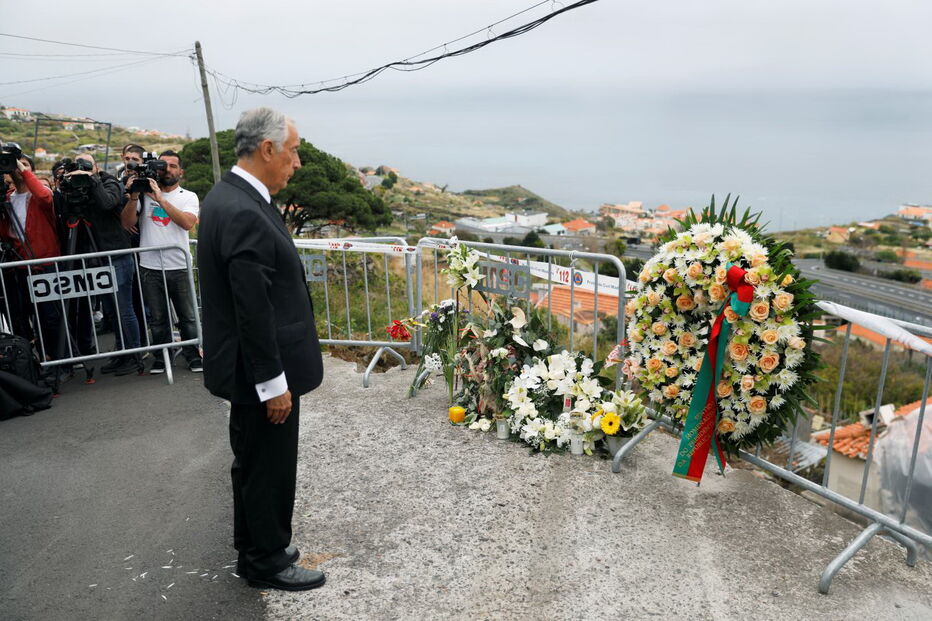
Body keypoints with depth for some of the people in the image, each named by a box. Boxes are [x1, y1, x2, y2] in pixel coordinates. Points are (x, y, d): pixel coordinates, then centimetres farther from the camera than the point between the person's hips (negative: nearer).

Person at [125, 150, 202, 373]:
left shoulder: (188, 197, 5)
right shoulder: (145, 193, 9)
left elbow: (188, 223, -15)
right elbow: (128, 222, 1)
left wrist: (161, 199, -17)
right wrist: (134, 196, -11)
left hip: (179, 266, -1)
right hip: (150, 267, 1)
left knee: (188, 316, 4)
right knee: (158, 318, 9)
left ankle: (193, 356, 15)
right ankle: (161, 358, 21)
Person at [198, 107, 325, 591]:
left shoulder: (227, 197, 7)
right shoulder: (245, 214, -25)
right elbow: (254, 312, -25)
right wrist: (274, 384, -19)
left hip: (250, 367, 10)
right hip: (261, 372, -10)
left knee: (253, 463, 23)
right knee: (269, 468, 8)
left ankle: (254, 549, 41)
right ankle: (267, 562, 28)